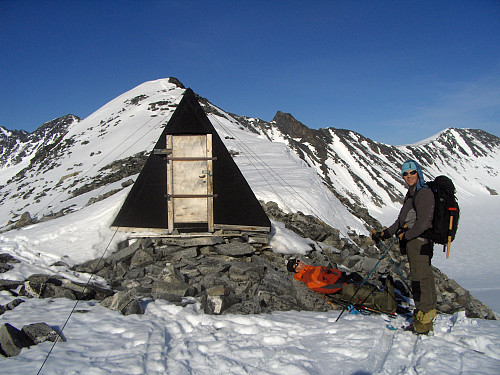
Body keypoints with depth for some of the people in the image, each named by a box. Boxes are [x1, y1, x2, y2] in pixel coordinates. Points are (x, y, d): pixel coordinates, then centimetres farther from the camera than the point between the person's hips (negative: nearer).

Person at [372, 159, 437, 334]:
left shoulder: (424, 193, -11)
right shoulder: (411, 194, 20)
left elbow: (422, 223, -19)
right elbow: (402, 220, 23)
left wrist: (405, 236, -12)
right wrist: (386, 233, 18)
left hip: (419, 242, -10)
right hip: (412, 242, 10)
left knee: (421, 279, -6)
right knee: (418, 278, 12)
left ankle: (423, 324, 1)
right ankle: (425, 319, 21)